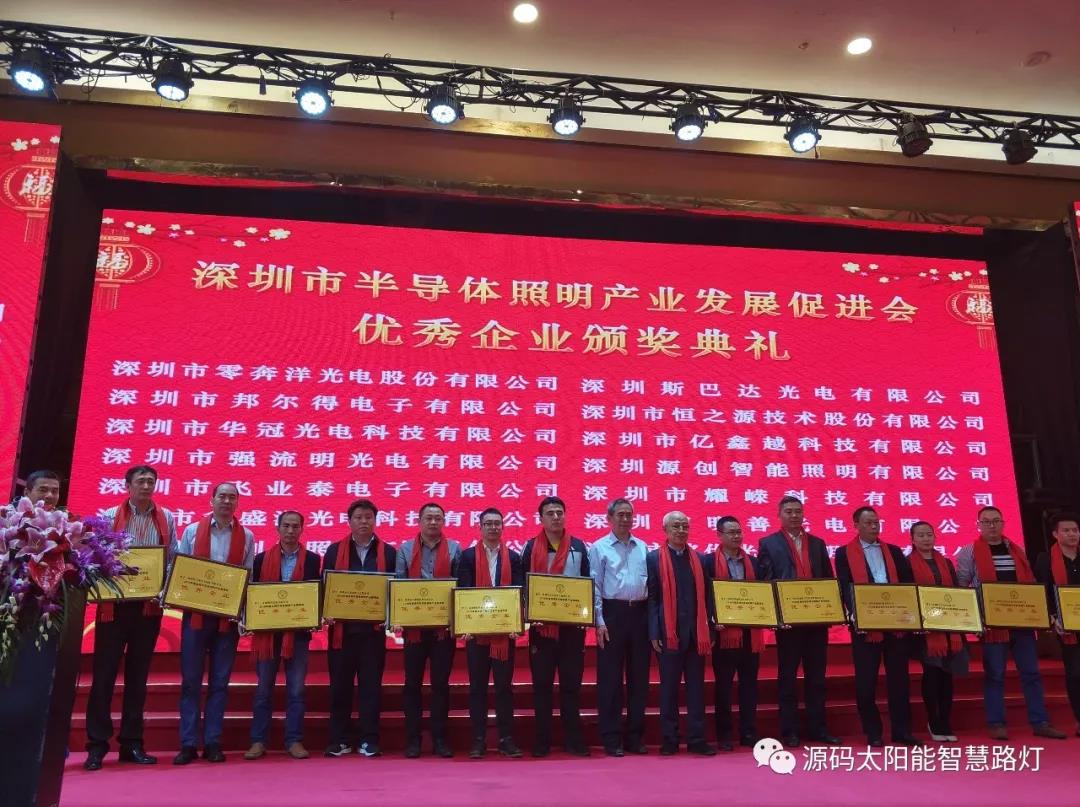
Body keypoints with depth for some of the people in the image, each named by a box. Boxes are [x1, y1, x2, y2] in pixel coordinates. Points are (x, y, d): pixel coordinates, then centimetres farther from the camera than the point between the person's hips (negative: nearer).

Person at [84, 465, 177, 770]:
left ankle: (132, 742, 18)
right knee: (105, 673, 1)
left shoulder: (167, 519, 7)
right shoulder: (109, 516, 1)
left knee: (138, 674, 9)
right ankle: (97, 743, 11)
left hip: (149, 605, 2)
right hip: (114, 604, -2)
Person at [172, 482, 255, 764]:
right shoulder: (192, 531, 3)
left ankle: (213, 743, 14)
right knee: (191, 681, 3)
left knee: (220, 682, 6)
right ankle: (188, 744, 10)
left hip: (228, 616, 1)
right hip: (195, 613, 0)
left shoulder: (246, 537, 4)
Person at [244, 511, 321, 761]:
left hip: (298, 631, -1)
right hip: (267, 630, 1)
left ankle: (294, 741, 11)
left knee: (296, 690, 3)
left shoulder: (312, 560, 4)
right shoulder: (262, 559, 6)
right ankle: (258, 741, 16)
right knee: (263, 689, 8)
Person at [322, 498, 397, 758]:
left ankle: (369, 740, 11)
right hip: (342, 627, 1)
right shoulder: (335, 550, 7)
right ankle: (339, 740, 17)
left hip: (373, 628, -1)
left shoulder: (389, 552, 5)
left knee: (371, 685, 3)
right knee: (340, 685, 6)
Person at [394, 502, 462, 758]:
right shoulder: (406, 549, 7)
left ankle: (439, 739, 15)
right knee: (412, 683, 6)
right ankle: (412, 739, 15)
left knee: (441, 683, 6)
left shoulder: (454, 549, 5)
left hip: (444, 625, 0)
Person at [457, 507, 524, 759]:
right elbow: (462, 592, -2)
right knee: (477, 687, 6)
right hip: (476, 629, 0)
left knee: (504, 686, 5)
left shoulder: (513, 557, 7)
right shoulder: (468, 556, 4)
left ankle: (506, 740, 13)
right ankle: (478, 740, 14)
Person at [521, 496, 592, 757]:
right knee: (542, 684, 5)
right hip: (541, 625, -1)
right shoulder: (531, 547, 3)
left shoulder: (578, 547, 6)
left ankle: (573, 739, 15)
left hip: (572, 624, 1)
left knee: (571, 683, 7)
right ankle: (542, 740, 14)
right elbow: (523, 584, 1)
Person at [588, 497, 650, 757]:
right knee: (610, 677, 1)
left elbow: (651, 583, 11)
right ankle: (611, 738, 10)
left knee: (639, 676, 8)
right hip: (613, 613, -4)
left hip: (640, 613, 4)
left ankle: (634, 736, 19)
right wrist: (599, 621, -10)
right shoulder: (599, 548, 0)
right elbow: (595, 587, -3)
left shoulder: (643, 547, 11)